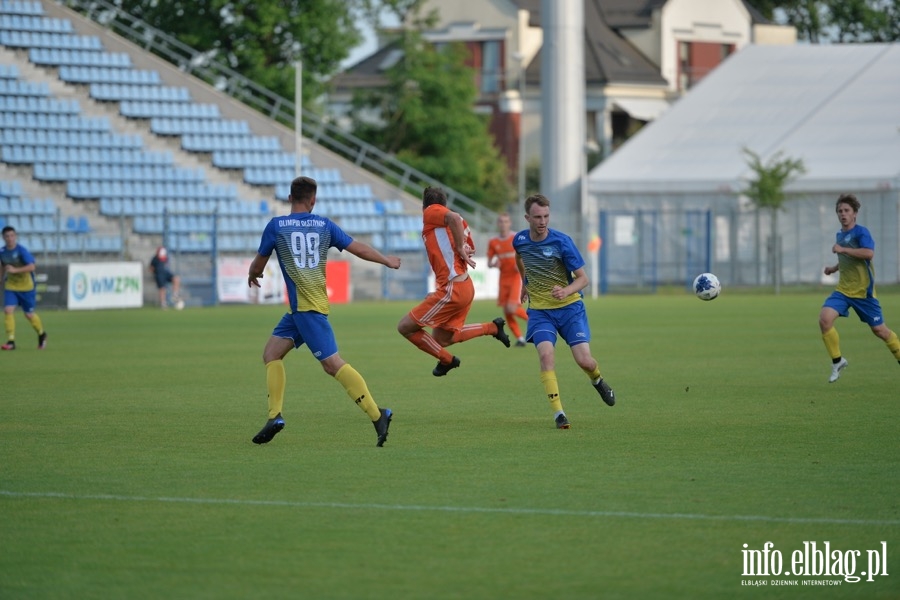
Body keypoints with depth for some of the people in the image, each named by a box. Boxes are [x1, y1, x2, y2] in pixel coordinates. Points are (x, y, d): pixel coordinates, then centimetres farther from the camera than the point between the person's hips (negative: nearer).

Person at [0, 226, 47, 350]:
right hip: (10, 287, 4)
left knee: (29, 314, 6)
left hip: (26, 287, -4)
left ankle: (41, 334, 34)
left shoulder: (22, 250, -17)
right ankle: (11, 341, -15)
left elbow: (31, 267, -26)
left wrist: (15, 270, -31)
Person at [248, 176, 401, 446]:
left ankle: (377, 415, -19)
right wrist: (387, 261, 30)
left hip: (307, 307, -6)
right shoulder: (324, 224, 10)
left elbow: (258, 265, 12)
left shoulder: (276, 226, -1)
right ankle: (274, 416, 1)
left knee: (332, 363, -11)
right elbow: (358, 248, 13)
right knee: (271, 353, 12)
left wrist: (252, 276, 36)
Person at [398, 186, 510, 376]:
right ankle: (492, 327, 19)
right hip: (465, 287, 9)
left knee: (405, 327, -2)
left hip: (453, 289, -9)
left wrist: (460, 249, -18)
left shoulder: (431, 212, -7)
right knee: (441, 339, 21)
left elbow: (454, 217, -27)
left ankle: (446, 359, 7)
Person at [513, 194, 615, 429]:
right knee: (546, 354, -24)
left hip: (569, 307, -2)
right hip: (539, 310, 2)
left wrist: (566, 291, -31)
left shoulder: (562, 242, -16)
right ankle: (558, 413, -20)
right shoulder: (519, 240, -3)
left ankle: (597, 379, 29)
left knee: (584, 361, -10)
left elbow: (583, 279, -13)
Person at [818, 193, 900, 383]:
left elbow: (869, 253, -29)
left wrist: (842, 249, -28)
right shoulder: (840, 235, 13)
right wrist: (835, 268, 17)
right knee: (824, 319, -16)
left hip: (863, 290, -6)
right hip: (843, 289, 6)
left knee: (879, 330, 2)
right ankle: (837, 361, -2)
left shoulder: (861, 232, -11)